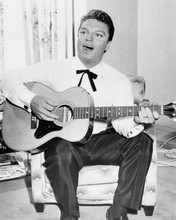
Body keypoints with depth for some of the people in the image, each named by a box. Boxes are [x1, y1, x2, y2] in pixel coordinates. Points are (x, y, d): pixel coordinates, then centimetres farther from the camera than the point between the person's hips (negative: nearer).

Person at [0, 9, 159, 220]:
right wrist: (32, 100, -20)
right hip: (61, 141, -2)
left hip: (101, 142, 3)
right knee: (61, 150, -36)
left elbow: (122, 122, -9)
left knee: (141, 142, -21)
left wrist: (136, 121, -33)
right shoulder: (54, 69, -1)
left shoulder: (119, 81, 2)